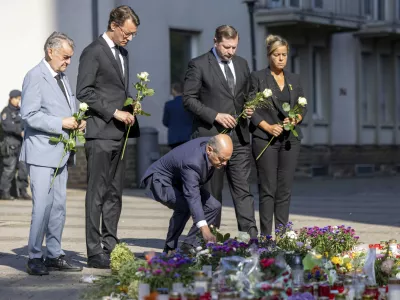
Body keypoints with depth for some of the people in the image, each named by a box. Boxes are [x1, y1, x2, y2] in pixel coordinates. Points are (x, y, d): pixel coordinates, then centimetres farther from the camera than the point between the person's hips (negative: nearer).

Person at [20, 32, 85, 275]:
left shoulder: (63, 78, 17)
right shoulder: (35, 77, -10)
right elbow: (30, 115, -17)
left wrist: (78, 122, 5)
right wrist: (61, 123, -20)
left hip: (61, 152, 8)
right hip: (42, 152, -8)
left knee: (59, 205, 9)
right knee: (43, 205, -11)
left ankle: (55, 255, 15)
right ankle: (35, 258, -4)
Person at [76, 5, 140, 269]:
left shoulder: (122, 52, 18)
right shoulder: (93, 52, -8)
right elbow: (84, 92, -13)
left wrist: (130, 104, 6)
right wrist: (115, 112, -16)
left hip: (119, 133, 8)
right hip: (100, 133, -8)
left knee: (115, 194, 9)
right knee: (98, 193, -5)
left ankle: (110, 246, 15)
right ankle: (95, 253, -3)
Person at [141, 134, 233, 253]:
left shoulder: (211, 144, -16)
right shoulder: (192, 162, -41)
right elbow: (192, 197, -48)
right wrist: (204, 229, -56)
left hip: (179, 181, 9)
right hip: (160, 181, -9)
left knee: (214, 206, -5)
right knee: (184, 206, -34)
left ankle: (189, 245, -1)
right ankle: (169, 250, -17)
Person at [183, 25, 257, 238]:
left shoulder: (242, 64, 14)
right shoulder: (199, 65, -3)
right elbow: (189, 99, -7)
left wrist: (248, 108, 2)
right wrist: (215, 115, -15)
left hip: (239, 136, 4)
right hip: (210, 136, -4)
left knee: (243, 189, -2)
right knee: (212, 192, 3)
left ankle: (250, 236, -5)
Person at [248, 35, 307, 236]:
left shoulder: (294, 79, 14)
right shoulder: (258, 78, 1)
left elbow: (303, 107, 15)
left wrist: (295, 119, -6)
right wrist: (268, 127, -14)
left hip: (290, 139, 4)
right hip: (265, 139, -4)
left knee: (285, 190, 4)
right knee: (268, 189, -5)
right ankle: (266, 236, -2)